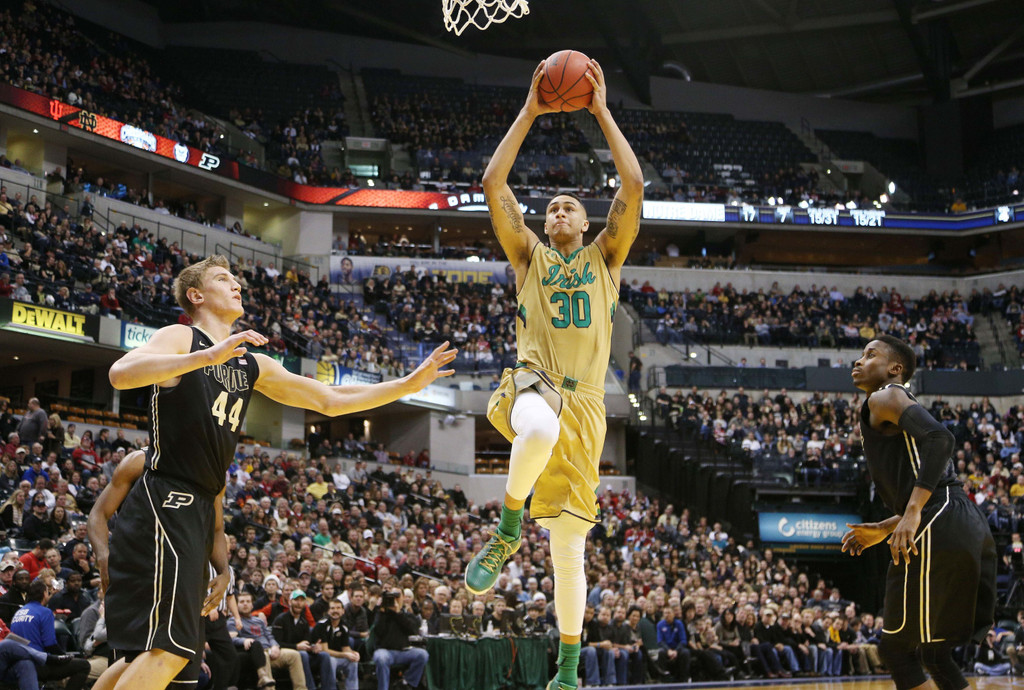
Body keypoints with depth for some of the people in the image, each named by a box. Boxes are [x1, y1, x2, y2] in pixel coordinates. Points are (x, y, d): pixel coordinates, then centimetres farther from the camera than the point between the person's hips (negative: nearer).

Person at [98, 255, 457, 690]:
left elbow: (330, 400, 20)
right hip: (165, 501, -9)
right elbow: (121, 374, -24)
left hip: (199, 508, 9)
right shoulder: (180, 338, -4)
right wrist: (207, 356, -34)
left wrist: (410, 384, 12)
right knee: (169, 650, -19)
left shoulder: (253, 367, 19)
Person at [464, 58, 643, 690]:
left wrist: (602, 111, 4)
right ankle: (508, 529, -18)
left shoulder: (605, 258, 16)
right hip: (530, 381, -1)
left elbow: (634, 185, 3)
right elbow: (493, 184, 4)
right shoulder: (530, 255, 16)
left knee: (569, 546, 2)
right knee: (541, 428, -43)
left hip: (584, 401, 1)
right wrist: (529, 114, 4)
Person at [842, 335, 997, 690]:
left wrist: (912, 512, -24)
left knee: (895, 648, -2)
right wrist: (883, 530, 32)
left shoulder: (884, 398, 1)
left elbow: (940, 437, -18)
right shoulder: (899, 407, 29)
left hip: (938, 529, -10)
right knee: (935, 653, 16)